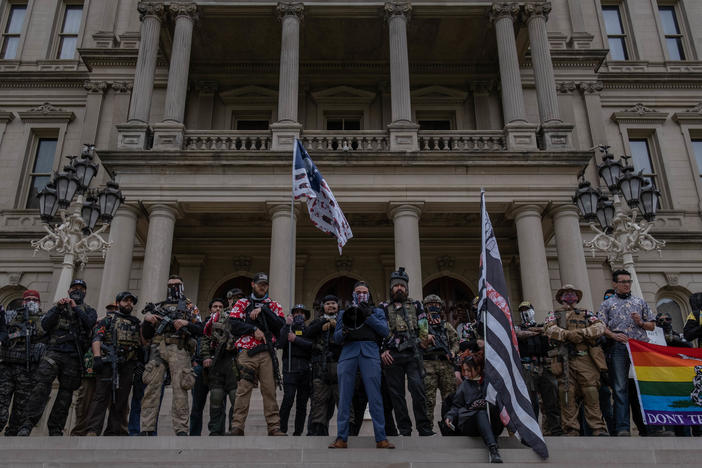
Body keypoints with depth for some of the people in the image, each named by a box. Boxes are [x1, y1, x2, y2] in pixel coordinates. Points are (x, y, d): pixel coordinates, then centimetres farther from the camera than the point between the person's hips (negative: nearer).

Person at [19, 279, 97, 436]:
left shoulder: (89, 311, 19)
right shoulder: (59, 307, 20)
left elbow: (89, 323, -4)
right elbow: (44, 324, 5)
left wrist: (76, 308, -4)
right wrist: (58, 308, -7)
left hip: (74, 357, 0)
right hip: (54, 351, 0)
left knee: (66, 391, 0)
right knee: (42, 385, -16)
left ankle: (55, 429, 7)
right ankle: (28, 424, -17)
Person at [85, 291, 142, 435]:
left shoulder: (137, 324, 24)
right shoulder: (108, 319, 12)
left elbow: (141, 344, 23)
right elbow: (97, 338, -1)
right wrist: (97, 357, -16)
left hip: (127, 366, 4)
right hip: (108, 363, -4)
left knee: (121, 400, 2)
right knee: (102, 396, -12)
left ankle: (113, 432, 6)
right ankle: (92, 431, -15)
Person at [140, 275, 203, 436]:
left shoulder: (189, 308, 20)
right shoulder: (158, 307, 25)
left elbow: (200, 330, 9)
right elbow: (146, 334, 21)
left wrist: (187, 323, -9)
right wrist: (147, 319, 2)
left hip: (179, 350, -2)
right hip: (158, 349, 2)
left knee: (180, 389, -9)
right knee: (152, 387, -7)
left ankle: (181, 430, -9)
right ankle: (147, 429, -5)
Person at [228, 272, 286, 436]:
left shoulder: (274, 305, 18)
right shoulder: (242, 303, 15)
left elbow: (280, 324, 0)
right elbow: (234, 324, 0)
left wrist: (263, 310, -6)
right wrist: (253, 329, -9)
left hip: (267, 353, 1)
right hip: (247, 352, -1)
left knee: (269, 390, -3)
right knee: (243, 389, -7)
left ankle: (274, 427, -1)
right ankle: (237, 426, -4)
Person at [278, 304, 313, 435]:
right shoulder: (287, 328, 14)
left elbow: (312, 345, -1)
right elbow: (280, 344, -4)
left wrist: (296, 339, -8)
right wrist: (287, 325, -6)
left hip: (306, 369, 2)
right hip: (290, 368, -2)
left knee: (302, 402, 3)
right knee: (288, 399, -16)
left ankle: (298, 433, 9)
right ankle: (282, 429, -9)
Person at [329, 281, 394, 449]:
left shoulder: (377, 311, 21)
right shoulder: (344, 313, 24)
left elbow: (385, 331, 4)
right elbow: (336, 337, 15)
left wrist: (368, 316, -5)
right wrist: (345, 329, -7)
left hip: (370, 353, -1)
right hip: (348, 353, 1)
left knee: (375, 396, -8)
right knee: (344, 397, -3)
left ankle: (381, 438, -6)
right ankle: (341, 438, 1)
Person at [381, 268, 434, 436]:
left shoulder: (416, 306, 14)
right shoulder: (384, 309, 14)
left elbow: (423, 329, 10)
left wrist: (415, 346, 1)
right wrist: (382, 351, -4)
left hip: (413, 354, -1)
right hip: (392, 356, 1)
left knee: (418, 389, -9)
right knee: (397, 394, 1)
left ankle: (424, 428, -3)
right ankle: (404, 430, 6)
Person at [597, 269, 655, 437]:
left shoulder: (640, 302, 20)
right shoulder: (607, 304, 13)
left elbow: (652, 325, 20)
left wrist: (641, 323, -1)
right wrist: (614, 335, -12)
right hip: (618, 348, -2)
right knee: (620, 388, -6)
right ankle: (622, 428, -7)